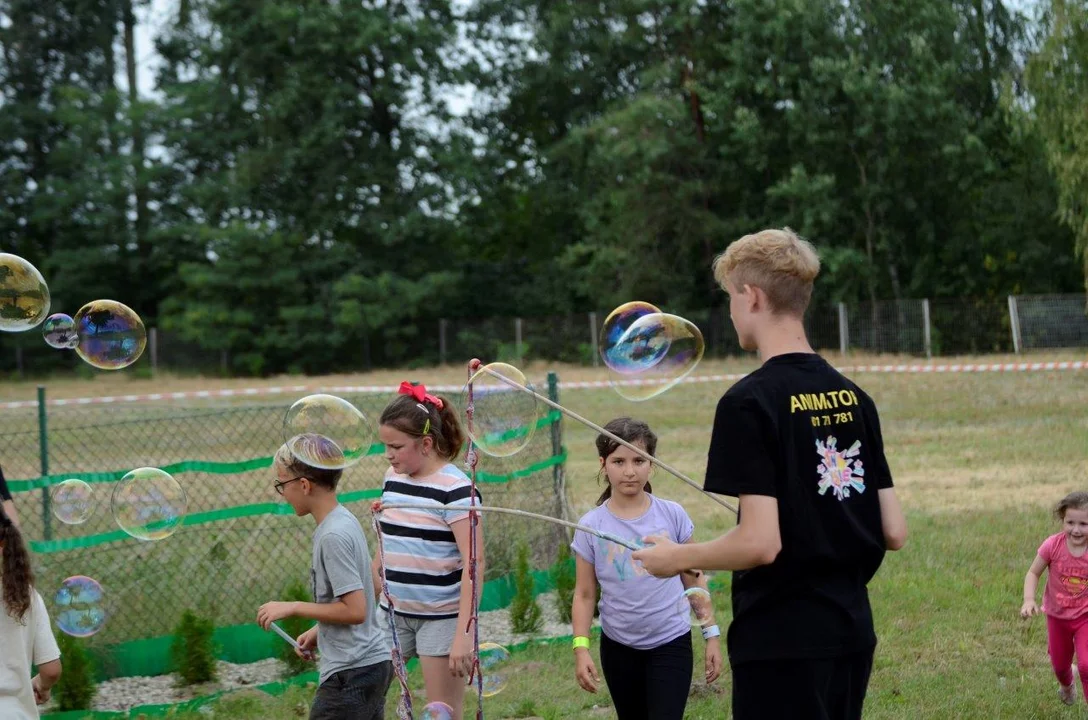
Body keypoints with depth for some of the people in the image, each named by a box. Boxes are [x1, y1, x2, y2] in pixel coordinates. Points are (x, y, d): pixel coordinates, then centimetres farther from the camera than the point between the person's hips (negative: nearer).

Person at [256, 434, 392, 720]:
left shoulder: (333, 536, -18)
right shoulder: (346, 522, 10)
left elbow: (354, 610, -20)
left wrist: (293, 608, -13)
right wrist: (318, 631, 14)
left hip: (350, 674, -10)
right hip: (375, 662, 10)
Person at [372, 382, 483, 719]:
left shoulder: (456, 489, -16)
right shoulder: (393, 479, 5)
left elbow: (474, 563, -20)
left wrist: (464, 633, -25)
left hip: (442, 616, -7)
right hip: (395, 611, 7)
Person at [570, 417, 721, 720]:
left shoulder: (672, 515, -6)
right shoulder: (591, 526, -6)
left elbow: (693, 579, 3)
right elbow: (584, 595, -2)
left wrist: (711, 634, 1)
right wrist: (581, 649, -11)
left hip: (671, 642, -1)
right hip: (619, 647, 2)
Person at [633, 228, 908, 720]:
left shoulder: (749, 402, -14)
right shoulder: (853, 397, 6)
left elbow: (760, 542, -20)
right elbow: (893, 532, 7)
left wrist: (677, 558, -4)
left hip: (782, 642, -7)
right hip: (851, 631, 7)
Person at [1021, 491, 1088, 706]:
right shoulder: (1053, 545, -21)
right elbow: (1033, 573, -10)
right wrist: (1029, 600, -25)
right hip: (1057, 617, 2)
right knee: (1060, 666, 23)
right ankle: (1066, 686, 59)